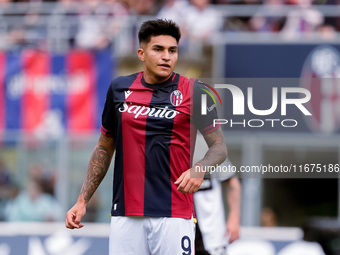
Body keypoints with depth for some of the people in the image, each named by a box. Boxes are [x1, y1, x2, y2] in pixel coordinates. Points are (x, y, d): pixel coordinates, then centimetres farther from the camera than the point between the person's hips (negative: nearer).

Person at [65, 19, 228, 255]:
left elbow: (219, 147, 5)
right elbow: (104, 149, 17)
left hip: (174, 215, -2)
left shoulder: (194, 92, 0)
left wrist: (199, 169, -17)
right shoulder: (119, 89, 8)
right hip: (125, 213, 2)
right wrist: (82, 201, 12)